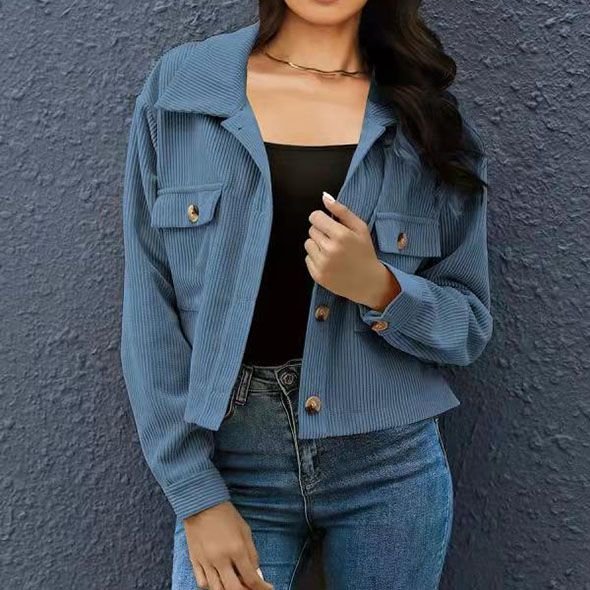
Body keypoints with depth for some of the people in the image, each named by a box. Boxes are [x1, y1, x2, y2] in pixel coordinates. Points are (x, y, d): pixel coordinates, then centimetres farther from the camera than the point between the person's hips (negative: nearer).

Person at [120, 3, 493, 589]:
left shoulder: (427, 113, -1)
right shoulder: (177, 87, -3)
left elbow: (470, 326, 3)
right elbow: (150, 307, -4)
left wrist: (381, 289, -18)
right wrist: (195, 495, -8)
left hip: (390, 469, 1)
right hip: (231, 466, -1)